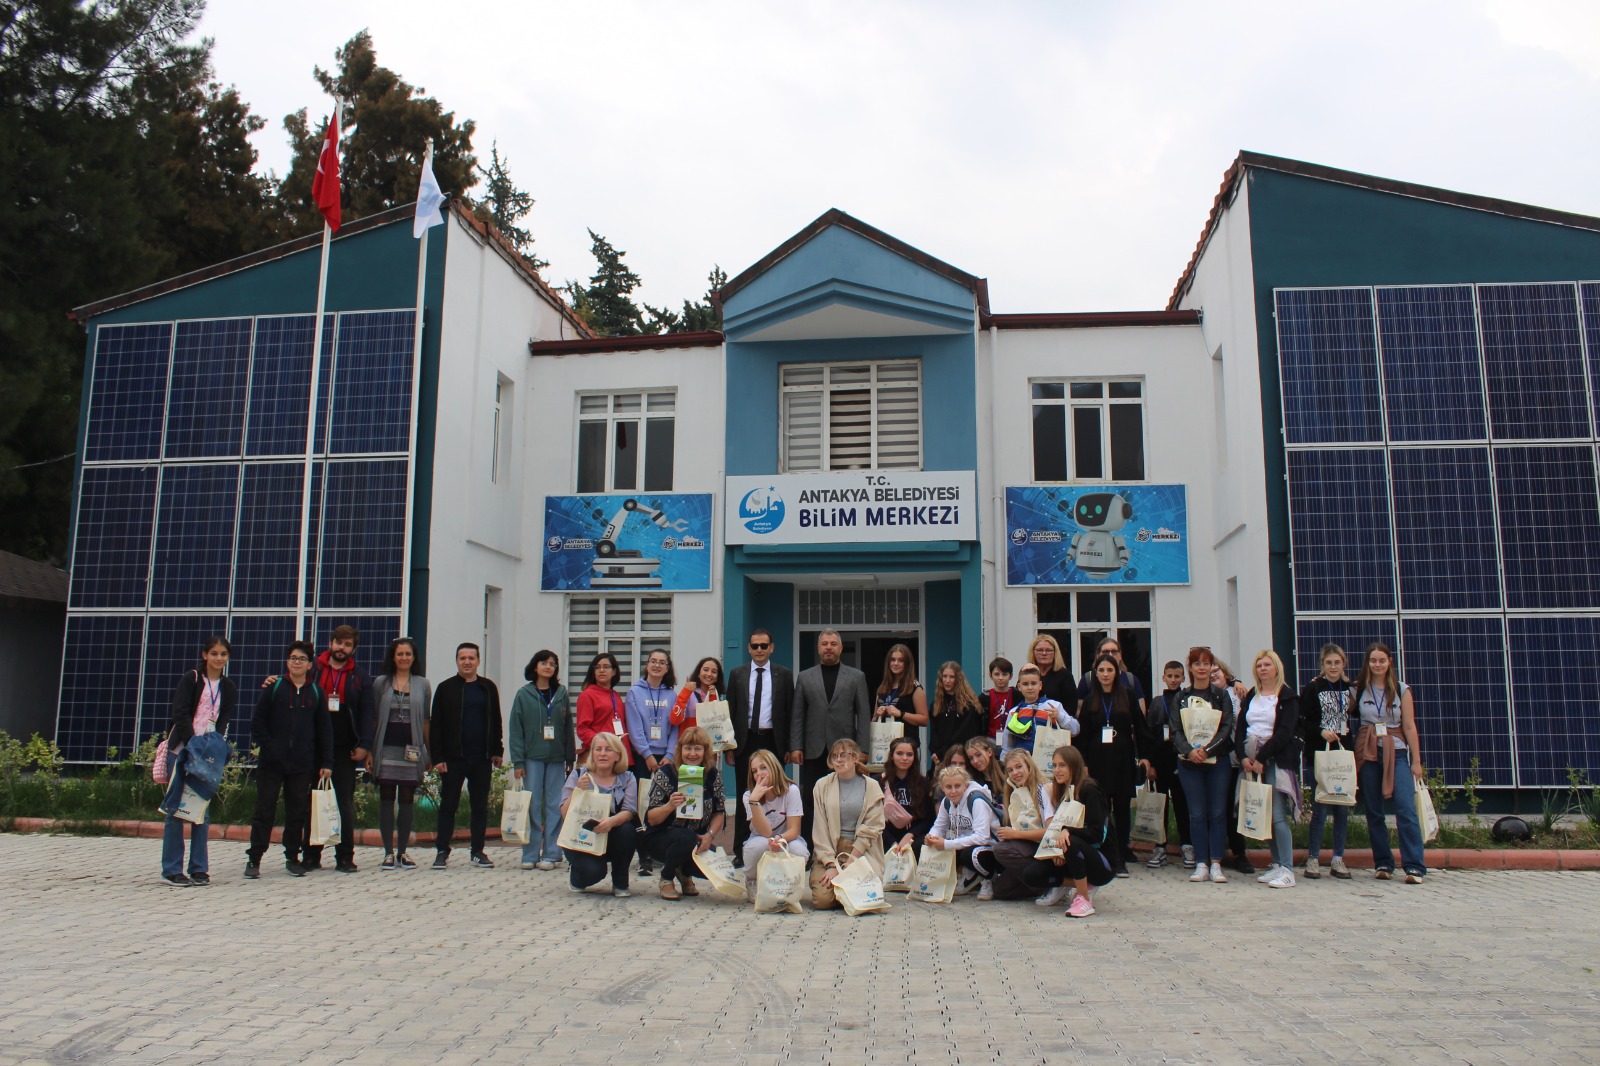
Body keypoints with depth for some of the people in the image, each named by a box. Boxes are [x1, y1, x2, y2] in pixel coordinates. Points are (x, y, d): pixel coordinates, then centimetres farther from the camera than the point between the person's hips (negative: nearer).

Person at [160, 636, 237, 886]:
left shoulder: (229, 688, 10)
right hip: (182, 749, -4)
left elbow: (223, 722, 5)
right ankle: (171, 870, 4)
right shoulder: (190, 679, -2)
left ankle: (199, 868, 11)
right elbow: (180, 714, -9)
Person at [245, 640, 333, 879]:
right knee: (264, 811, 1)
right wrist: (266, 747, -11)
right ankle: (254, 859, 9)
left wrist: (326, 763, 3)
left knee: (297, 812, 7)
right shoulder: (274, 687, 3)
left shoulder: (316, 693, 8)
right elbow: (257, 720, 1)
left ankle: (292, 857, 18)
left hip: (302, 764, 2)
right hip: (271, 763, -2)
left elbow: (325, 730, 8)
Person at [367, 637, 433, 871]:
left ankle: (403, 851, 12)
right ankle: (388, 852, 8)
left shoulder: (423, 684, 9)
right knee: (386, 798, 2)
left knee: (407, 799, 3)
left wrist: (431, 752, 7)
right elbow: (373, 718, 7)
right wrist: (368, 750, 2)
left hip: (411, 750, 1)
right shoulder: (381, 683, 7)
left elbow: (426, 720, 11)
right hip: (386, 749, 0)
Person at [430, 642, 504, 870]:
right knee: (448, 805, 4)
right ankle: (442, 851, 11)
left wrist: (497, 751, 7)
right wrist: (438, 757, -7)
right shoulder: (445, 688, 2)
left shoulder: (488, 688, 9)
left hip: (481, 758, 2)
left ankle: (478, 851, 15)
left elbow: (495, 721, 13)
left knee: (480, 806, 7)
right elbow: (436, 725, 0)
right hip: (453, 758, -2)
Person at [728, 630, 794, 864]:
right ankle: (741, 850, 9)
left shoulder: (783, 675, 6)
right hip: (745, 741, 1)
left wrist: (789, 746, -1)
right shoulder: (737, 674, 8)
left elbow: (790, 712, 5)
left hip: (772, 741, 0)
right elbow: (730, 711, 7)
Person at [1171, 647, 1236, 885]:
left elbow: (1227, 727, -4)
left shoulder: (1221, 695, 5)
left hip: (1217, 760, -1)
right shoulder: (1181, 697, 7)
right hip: (1189, 761, 1)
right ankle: (1201, 864, 6)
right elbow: (1176, 731, 1)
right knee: (1197, 814, 1)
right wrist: (1189, 751, -16)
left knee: (1218, 812, 0)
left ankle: (1216, 864, 5)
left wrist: (1207, 749, -17)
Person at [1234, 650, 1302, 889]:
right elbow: (1239, 728, 10)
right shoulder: (1250, 696, 16)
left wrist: (1261, 758, -15)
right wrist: (1243, 757, -5)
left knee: (1278, 815, -13)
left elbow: (1284, 732, -11)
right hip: (1251, 760, 6)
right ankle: (1277, 865, 11)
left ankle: (1287, 870, -11)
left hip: (1276, 760, -5)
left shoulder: (1287, 697, -1)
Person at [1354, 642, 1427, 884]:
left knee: (1406, 809, -13)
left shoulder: (1401, 691, 5)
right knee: (1373, 812, 3)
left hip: (1396, 753, -1)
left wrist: (1416, 760, 0)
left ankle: (1415, 867, -11)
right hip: (1367, 753, 1)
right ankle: (1383, 864, 12)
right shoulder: (1359, 690, 5)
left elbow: (1409, 726, 4)